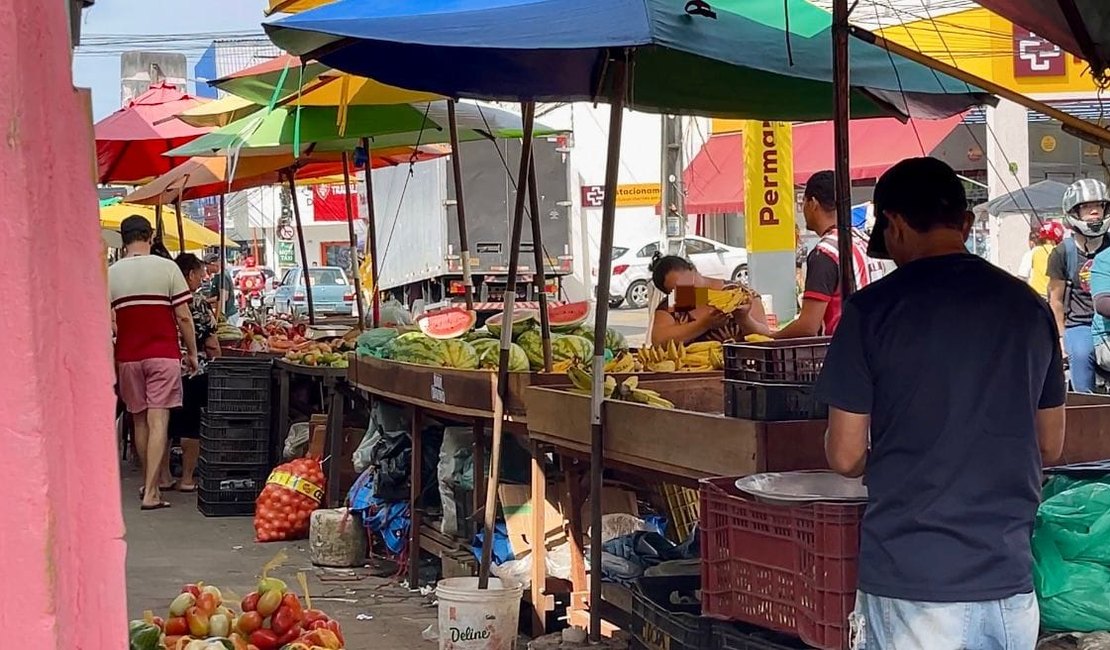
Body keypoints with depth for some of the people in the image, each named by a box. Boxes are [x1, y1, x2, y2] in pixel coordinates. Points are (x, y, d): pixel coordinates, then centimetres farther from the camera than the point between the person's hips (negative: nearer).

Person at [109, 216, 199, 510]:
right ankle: (151, 493, -11)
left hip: (128, 356, 3)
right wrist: (192, 353, 5)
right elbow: (183, 316, -5)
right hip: (163, 354, -3)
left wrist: (110, 359, 11)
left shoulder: (111, 273, 1)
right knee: (158, 422, -5)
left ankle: (149, 483, 26)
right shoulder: (167, 268, -4)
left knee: (139, 420, 15)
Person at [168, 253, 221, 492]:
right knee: (191, 426, 4)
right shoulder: (199, 303, -8)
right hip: (194, 372, -5)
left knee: (165, 423, 12)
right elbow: (211, 345, -7)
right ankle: (187, 478, 7)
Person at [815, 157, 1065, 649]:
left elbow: (845, 456, -6)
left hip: (910, 579, -4)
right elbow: (1050, 446, 12)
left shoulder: (873, 309, -9)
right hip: (1008, 576, 4)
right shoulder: (1029, 307, 4)